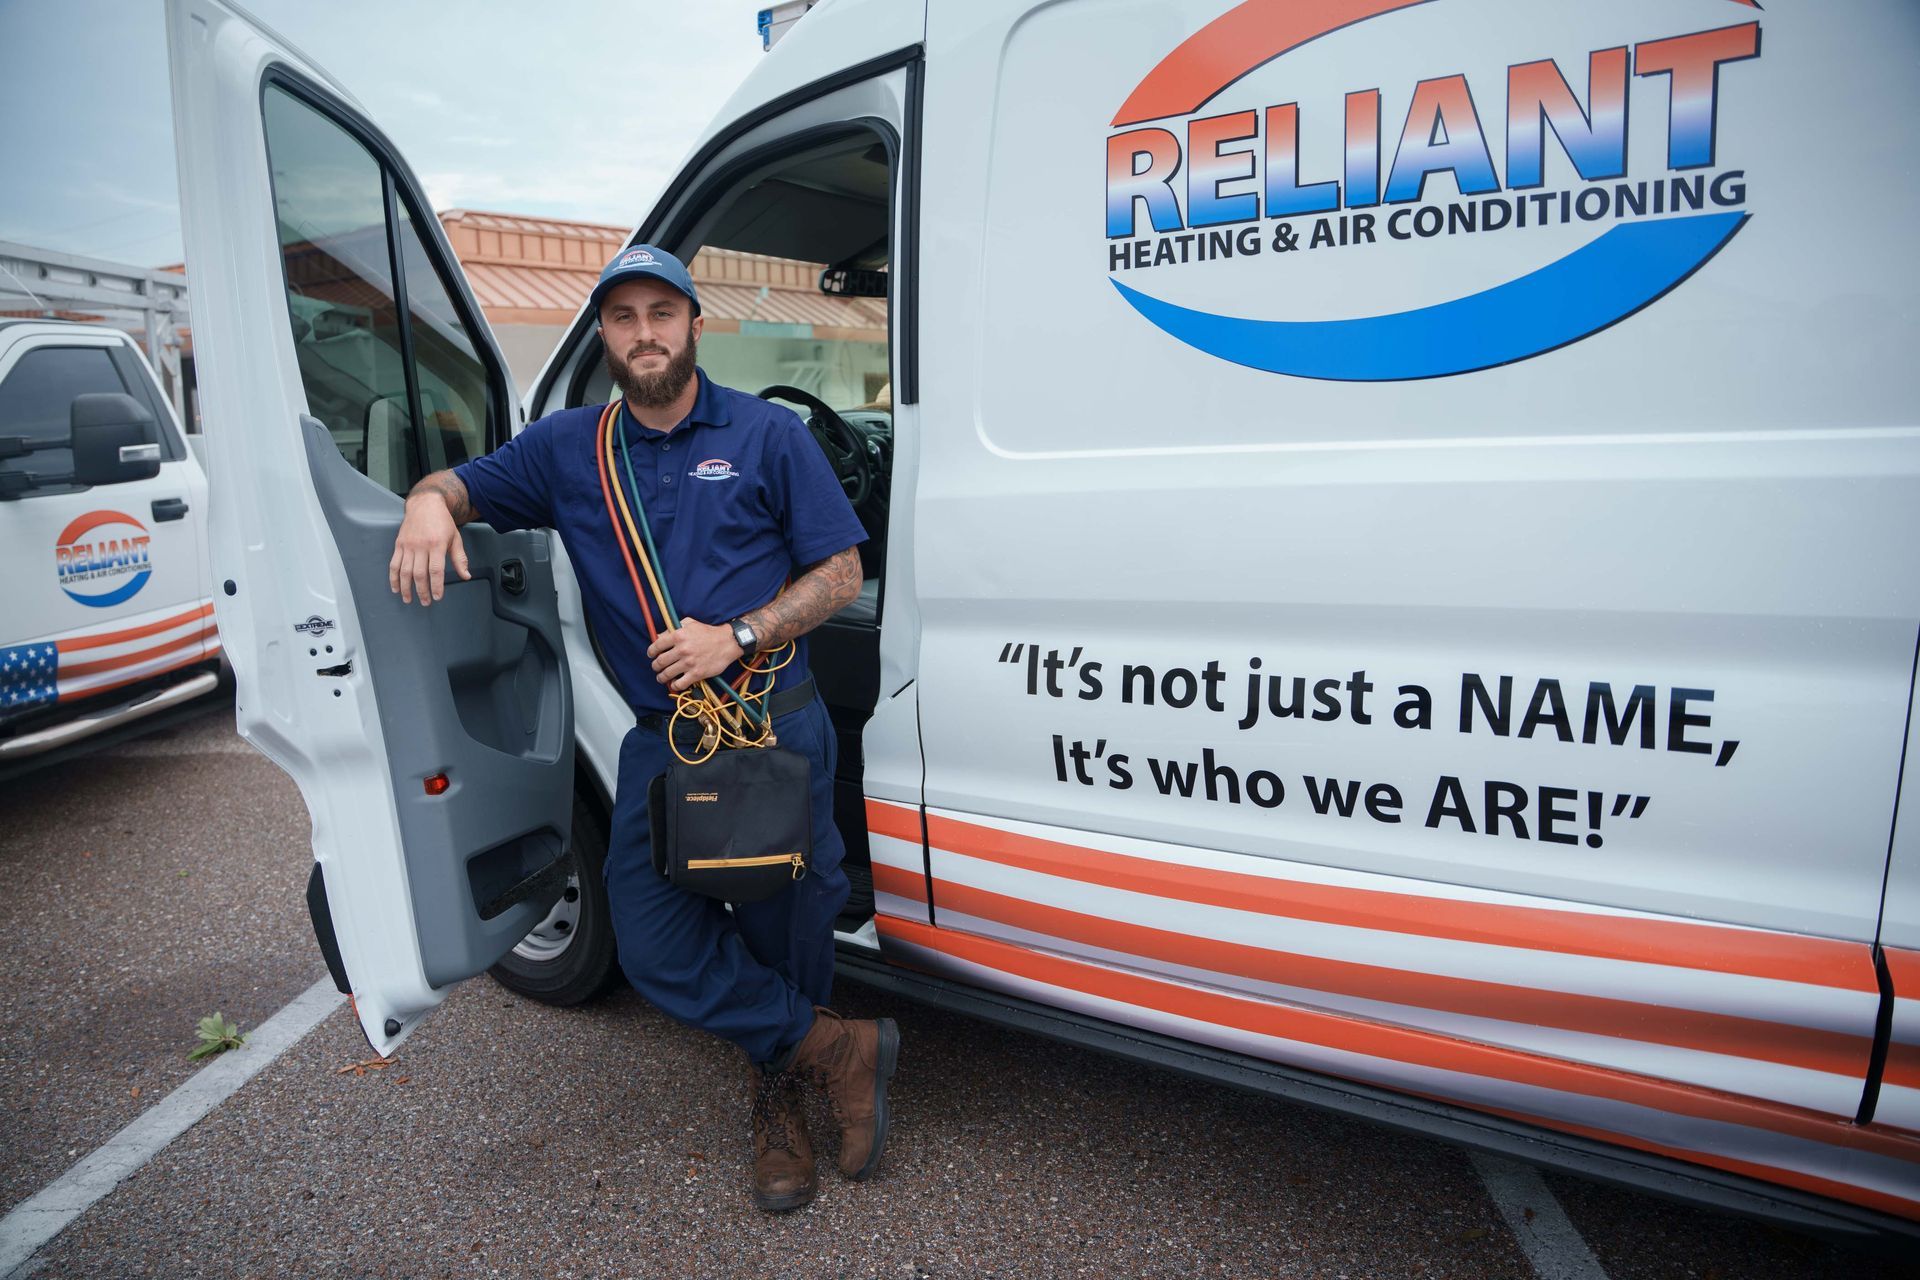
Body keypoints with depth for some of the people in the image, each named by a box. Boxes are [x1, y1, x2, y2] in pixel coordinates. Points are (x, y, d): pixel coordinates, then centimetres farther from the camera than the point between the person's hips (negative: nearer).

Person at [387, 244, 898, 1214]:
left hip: (775, 724, -2)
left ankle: (776, 1093, 36)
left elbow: (841, 573, -1)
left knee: (786, 926, 7)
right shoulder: (569, 446, 9)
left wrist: (734, 638, -14)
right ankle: (840, 1050, 14)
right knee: (655, 949, -5)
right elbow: (459, 484, 14)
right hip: (660, 739, 3)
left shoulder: (766, 434, 0)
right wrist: (428, 506, -12)